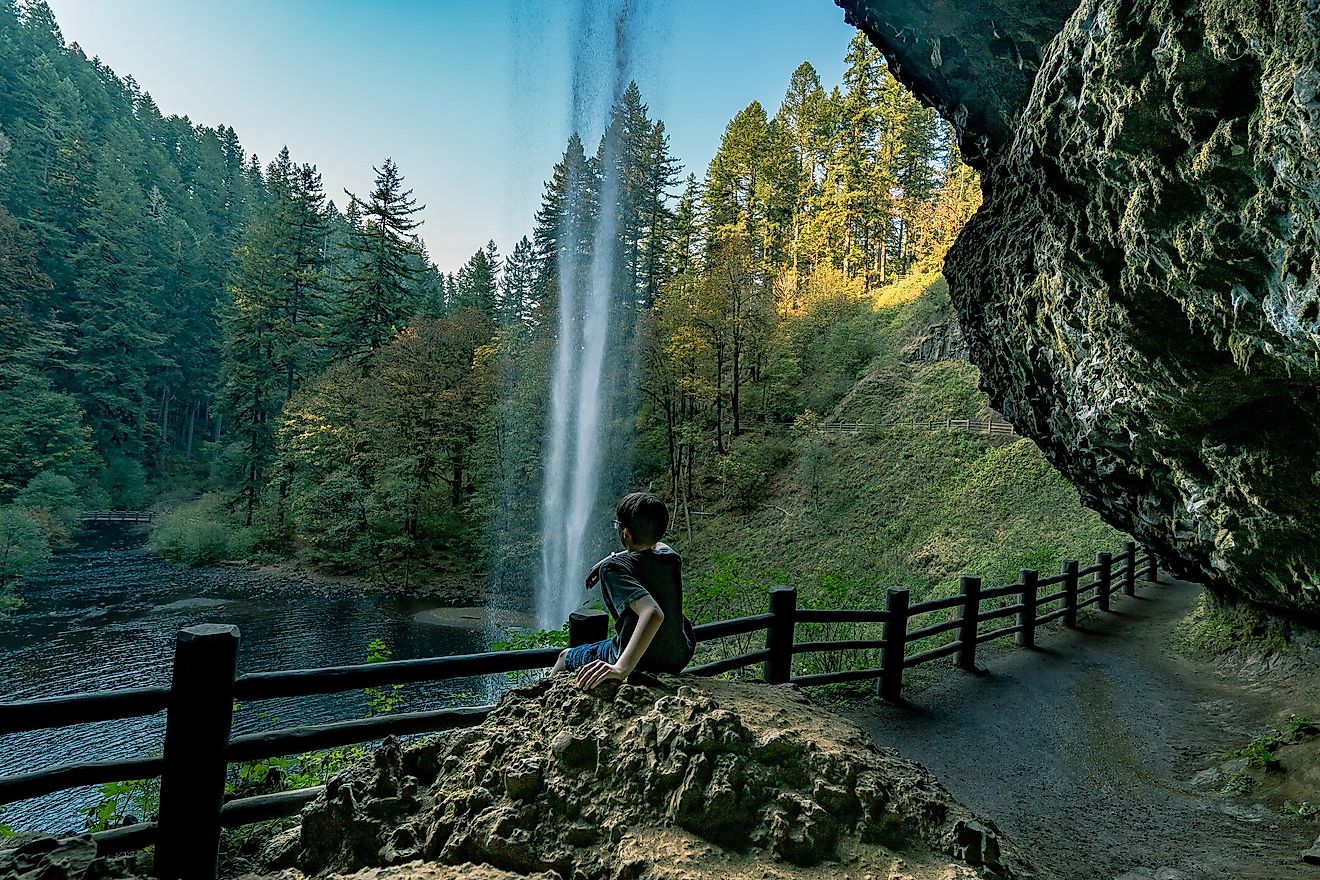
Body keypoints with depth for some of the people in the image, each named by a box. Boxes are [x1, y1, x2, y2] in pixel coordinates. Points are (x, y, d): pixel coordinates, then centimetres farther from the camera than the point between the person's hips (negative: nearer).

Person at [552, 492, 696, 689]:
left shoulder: (614, 568, -24)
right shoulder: (670, 556, -4)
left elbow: (653, 613, -42)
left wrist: (621, 668, -50)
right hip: (681, 656, 6)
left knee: (565, 657, 20)